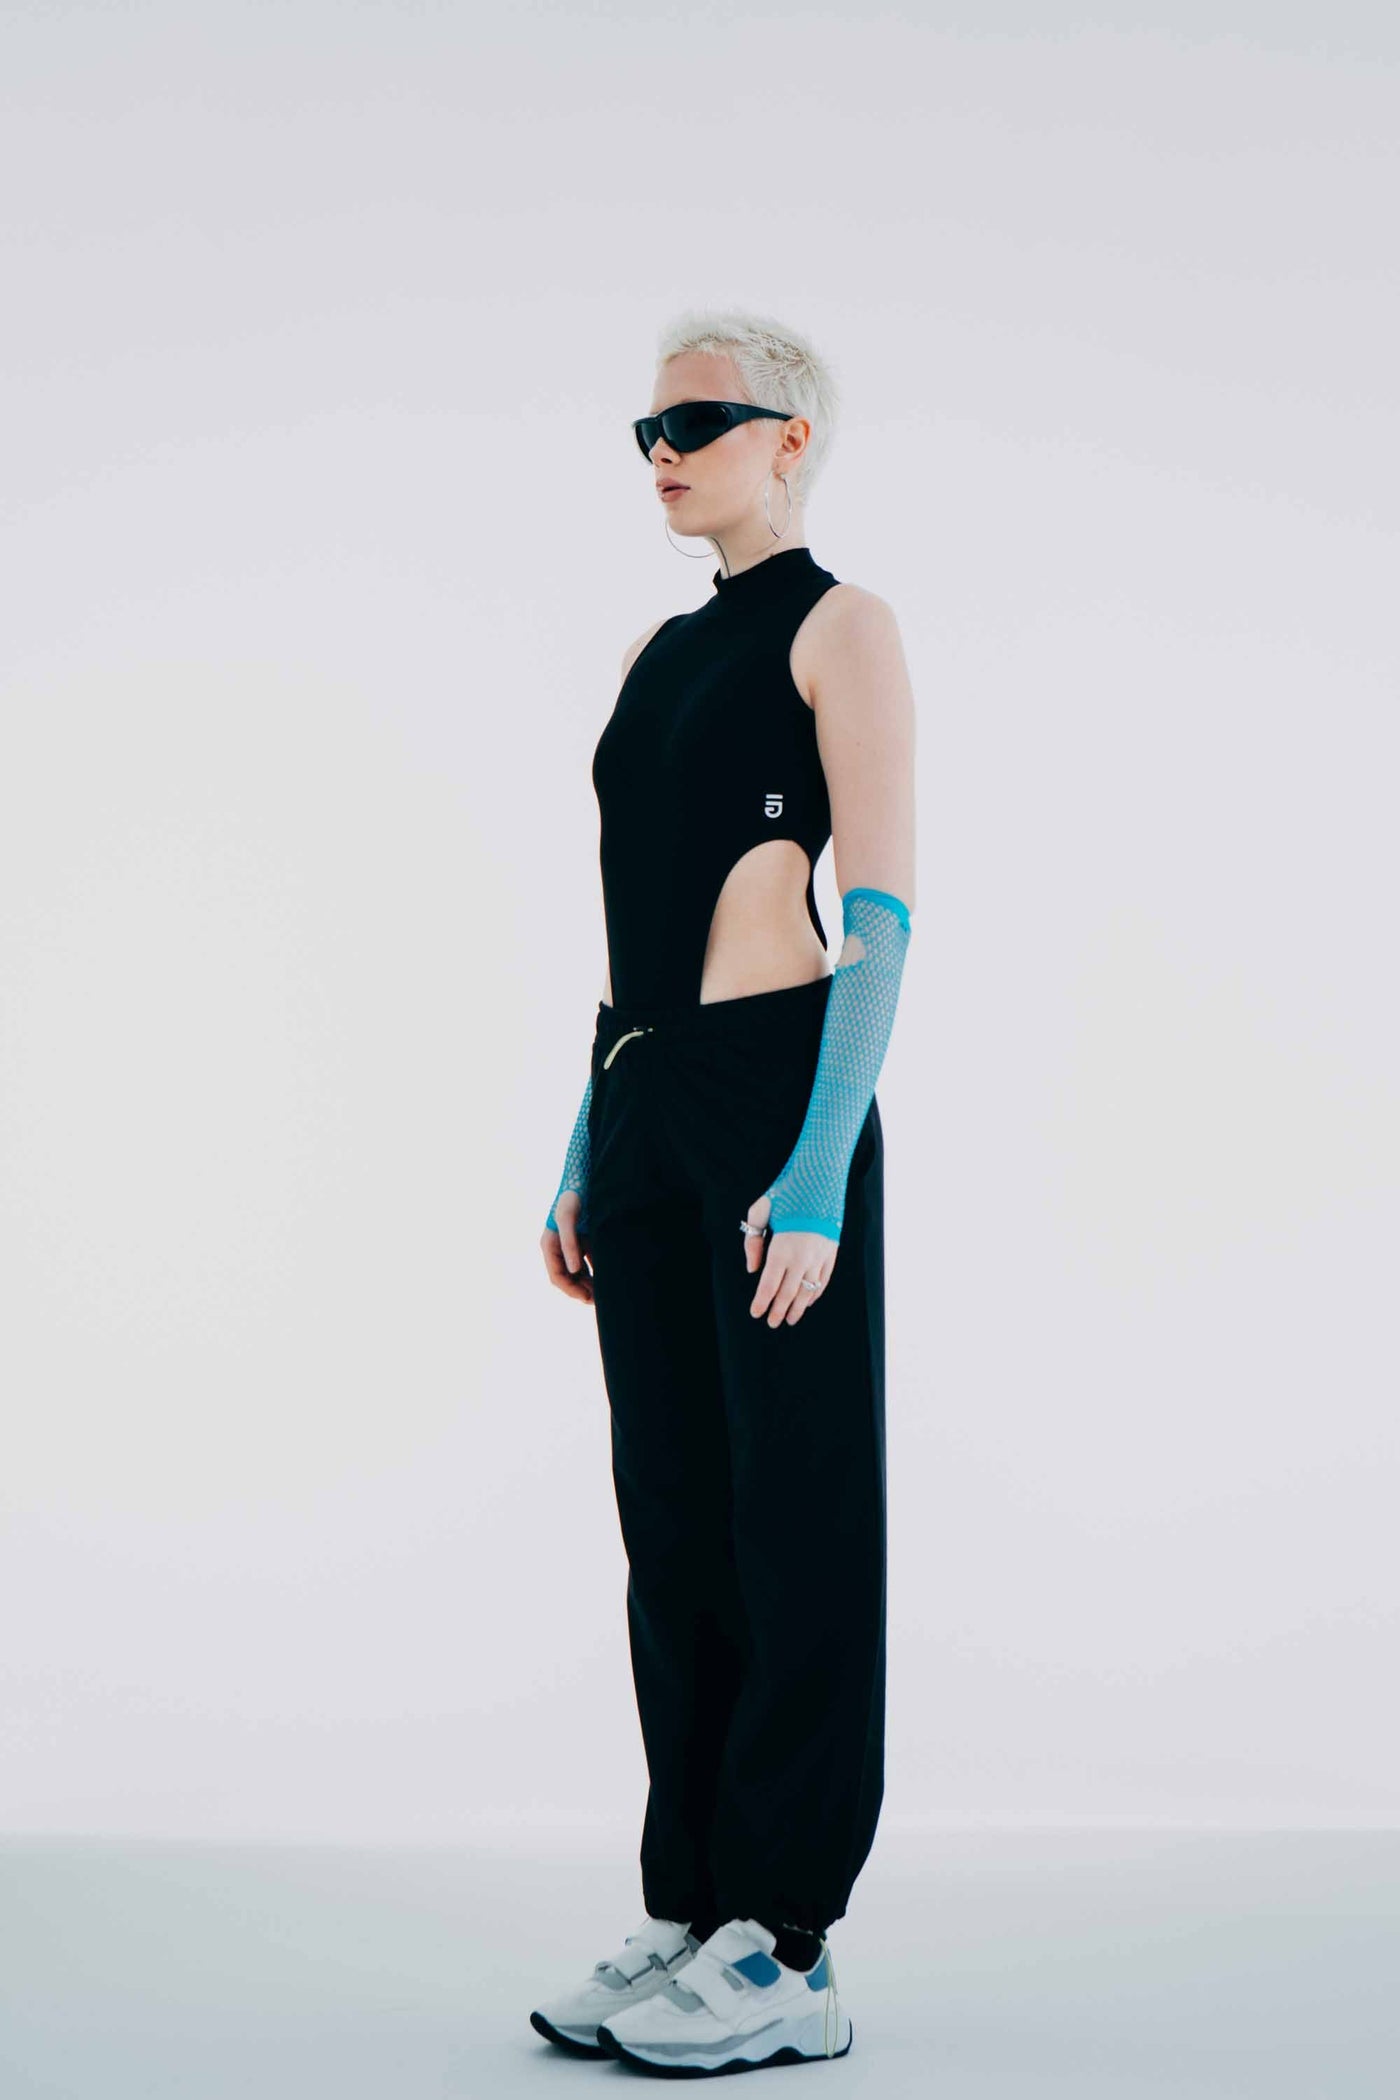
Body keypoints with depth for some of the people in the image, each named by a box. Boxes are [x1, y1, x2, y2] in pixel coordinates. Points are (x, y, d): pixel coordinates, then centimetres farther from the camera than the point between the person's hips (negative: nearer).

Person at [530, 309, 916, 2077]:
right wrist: (585, 1159, 16)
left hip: (775, 1085, -7)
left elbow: (882, 913, -11)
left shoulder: (842, 627, -3)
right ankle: (690, 1912, 18)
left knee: (790, 1513, -2)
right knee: (671, 1514, 9)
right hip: (641, 1096, 8)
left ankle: (786, 1953, 4)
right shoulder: (659, 650, 19)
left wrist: (817, 1173, -19)